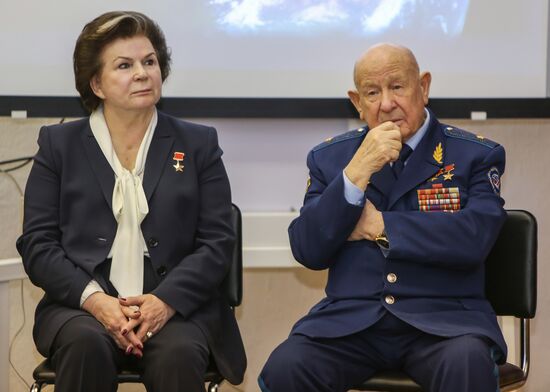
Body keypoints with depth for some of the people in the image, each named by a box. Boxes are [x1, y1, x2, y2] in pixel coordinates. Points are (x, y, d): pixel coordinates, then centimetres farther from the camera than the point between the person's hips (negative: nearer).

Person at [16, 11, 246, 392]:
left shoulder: (198, 143, 13)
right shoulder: (59, 144, 13)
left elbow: (218, 241, 5)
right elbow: (37, 243, 5)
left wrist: (166, 300, -13)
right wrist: (94, 299, -13)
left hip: (176, 306, 0)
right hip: (81, 305, 1)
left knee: (179, 355, -33)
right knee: (87, 346, -33)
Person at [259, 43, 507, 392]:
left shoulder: (475, 155, 6)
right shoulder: (329, 157, 12)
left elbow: (475, 238, -11)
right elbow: (308, 252, 0)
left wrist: (380, 226, -7)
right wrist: (358, 171, -10)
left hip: (443, 319, -2)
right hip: (350, 320, 2)